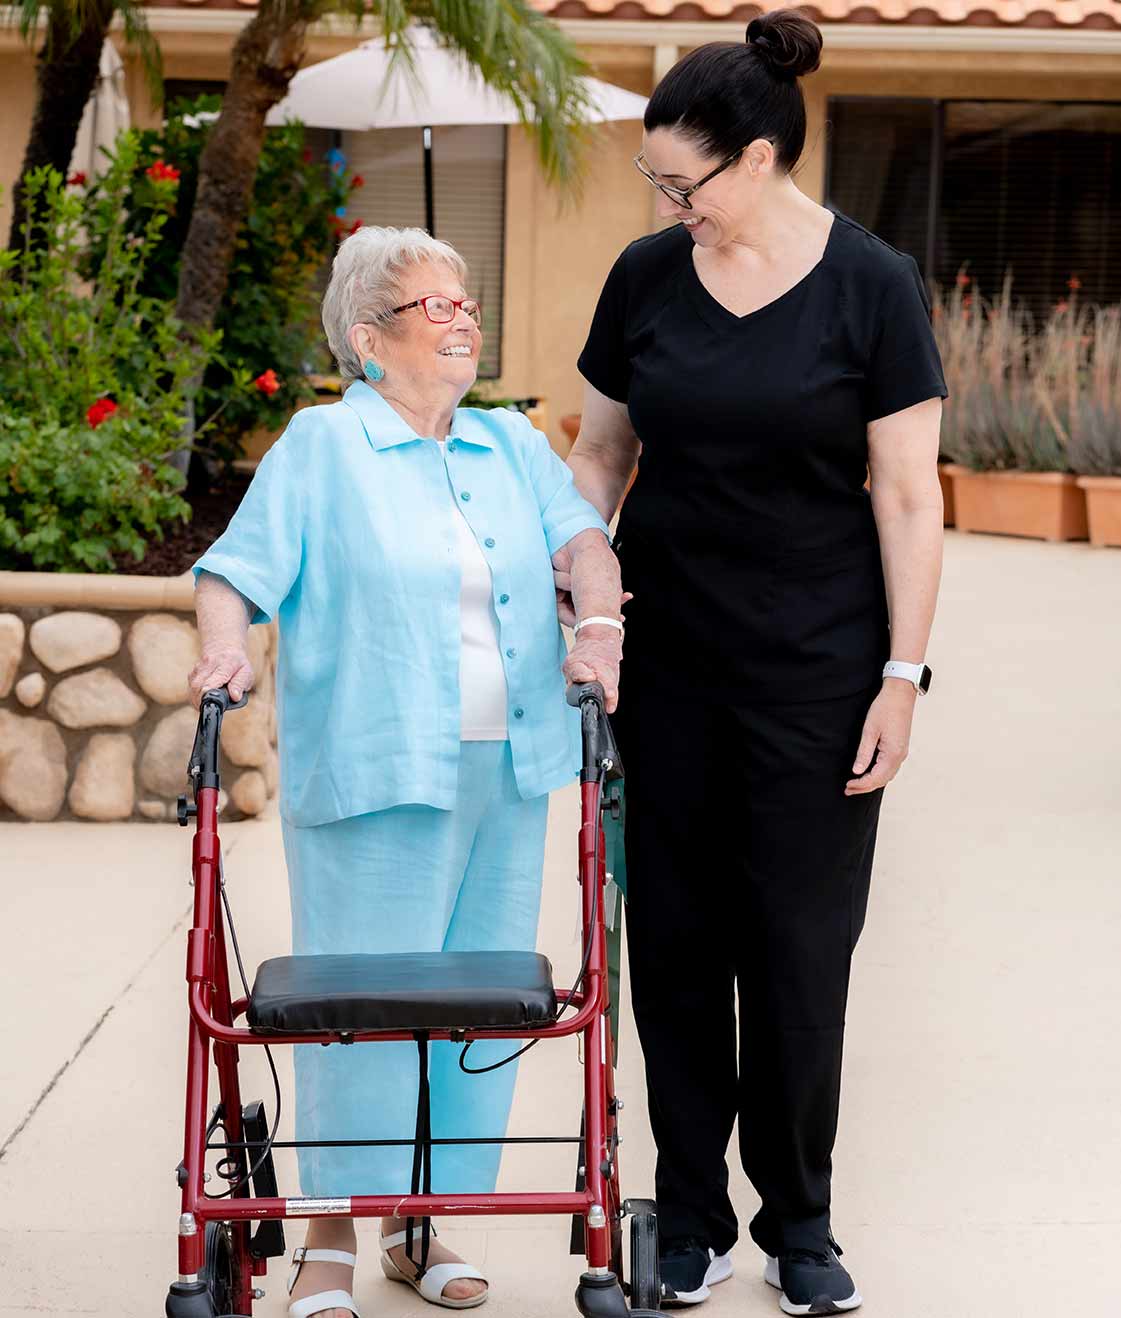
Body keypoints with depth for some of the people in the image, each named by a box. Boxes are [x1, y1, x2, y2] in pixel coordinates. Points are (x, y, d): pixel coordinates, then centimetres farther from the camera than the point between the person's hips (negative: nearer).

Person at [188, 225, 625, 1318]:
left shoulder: (513, 445, 16)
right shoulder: (321, 446, 2)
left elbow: (580, 533, 4)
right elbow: (236, 569, -2)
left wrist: (598, 623, -14)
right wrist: (224, 647, -21)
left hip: (504, 769, 5)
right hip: (371, 775, -5)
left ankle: (422, 1226, 20)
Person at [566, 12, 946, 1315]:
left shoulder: (870, 285, -8)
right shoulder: (645, 277, 1)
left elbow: (907, 495, -6)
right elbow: (602, 449, 12)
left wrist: (902, 674, -9)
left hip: (815, 670, -3)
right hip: (668, 660, 3)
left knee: (801, 944, 3)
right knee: (675, 937, 6)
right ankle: (690, 1214, 19)